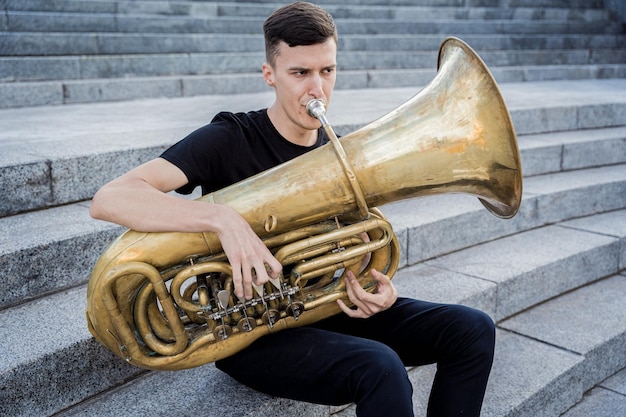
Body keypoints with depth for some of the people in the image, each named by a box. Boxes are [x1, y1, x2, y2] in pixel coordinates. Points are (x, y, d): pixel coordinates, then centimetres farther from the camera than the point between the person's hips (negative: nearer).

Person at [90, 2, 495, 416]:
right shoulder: (229, 140, -14)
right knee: (380, 367, -32)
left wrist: (379, 288, -11)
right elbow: (109, 199, -26)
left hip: (325, 310, 6)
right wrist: (221, 218, -40)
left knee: (472, 329, -7)